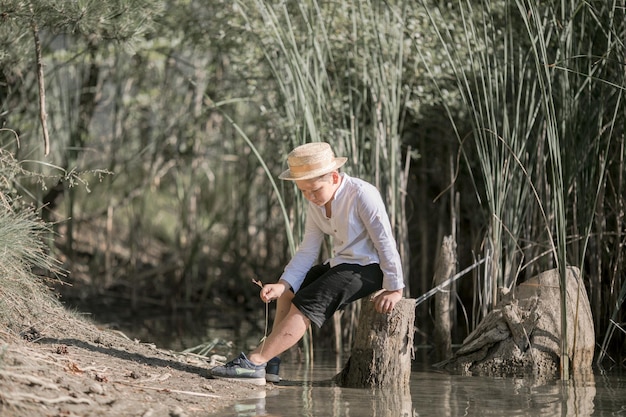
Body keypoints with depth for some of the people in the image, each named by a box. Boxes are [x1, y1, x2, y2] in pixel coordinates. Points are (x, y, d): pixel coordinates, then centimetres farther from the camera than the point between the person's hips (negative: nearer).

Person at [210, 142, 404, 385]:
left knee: (306, 303, -23)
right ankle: (271, 362, 8)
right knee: (289, 292, 15)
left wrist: (394, 289, -16)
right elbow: (308, 251, 1)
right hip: (340, 264, 9)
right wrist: (283, 284, -13)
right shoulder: (316, 203, 2)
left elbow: (385, 243, -19)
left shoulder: (362, 195, -22)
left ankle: (254, 362, -27)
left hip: (367, 267, -9)